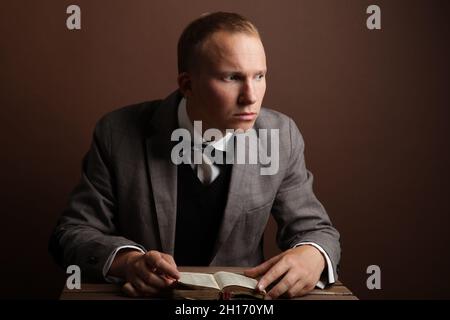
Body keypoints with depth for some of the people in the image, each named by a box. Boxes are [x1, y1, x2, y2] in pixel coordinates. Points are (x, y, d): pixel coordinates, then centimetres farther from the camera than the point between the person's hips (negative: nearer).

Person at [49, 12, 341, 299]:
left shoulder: (282, 137, -8)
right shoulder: (118, 134, -12)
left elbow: (315, 230, 0)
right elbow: (73, 233, -6)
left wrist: (311, 256, -23)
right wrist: (126, 261, -26)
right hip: (145, 295, 0)